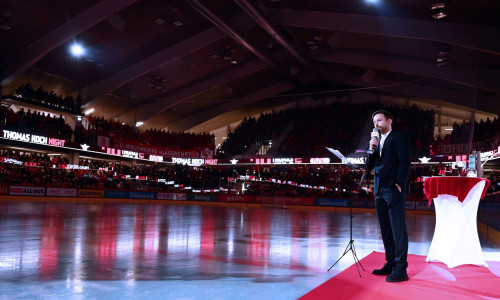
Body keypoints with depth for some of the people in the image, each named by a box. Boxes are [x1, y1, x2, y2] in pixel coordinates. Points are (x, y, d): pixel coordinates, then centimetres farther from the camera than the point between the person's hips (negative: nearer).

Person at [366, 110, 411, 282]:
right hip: (379, 191, 7)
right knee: (386, 230, 10)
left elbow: (405, 162, -8)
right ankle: (390, 264, 17)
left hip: (394, 190, -7)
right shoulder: (377, 142, 21)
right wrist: (372, 150, 1)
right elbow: (369, 167, 16)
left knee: (398, 229, -7)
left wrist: (399, 184, -15)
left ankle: (401, 268, -5)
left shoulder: (399, 138, 1)